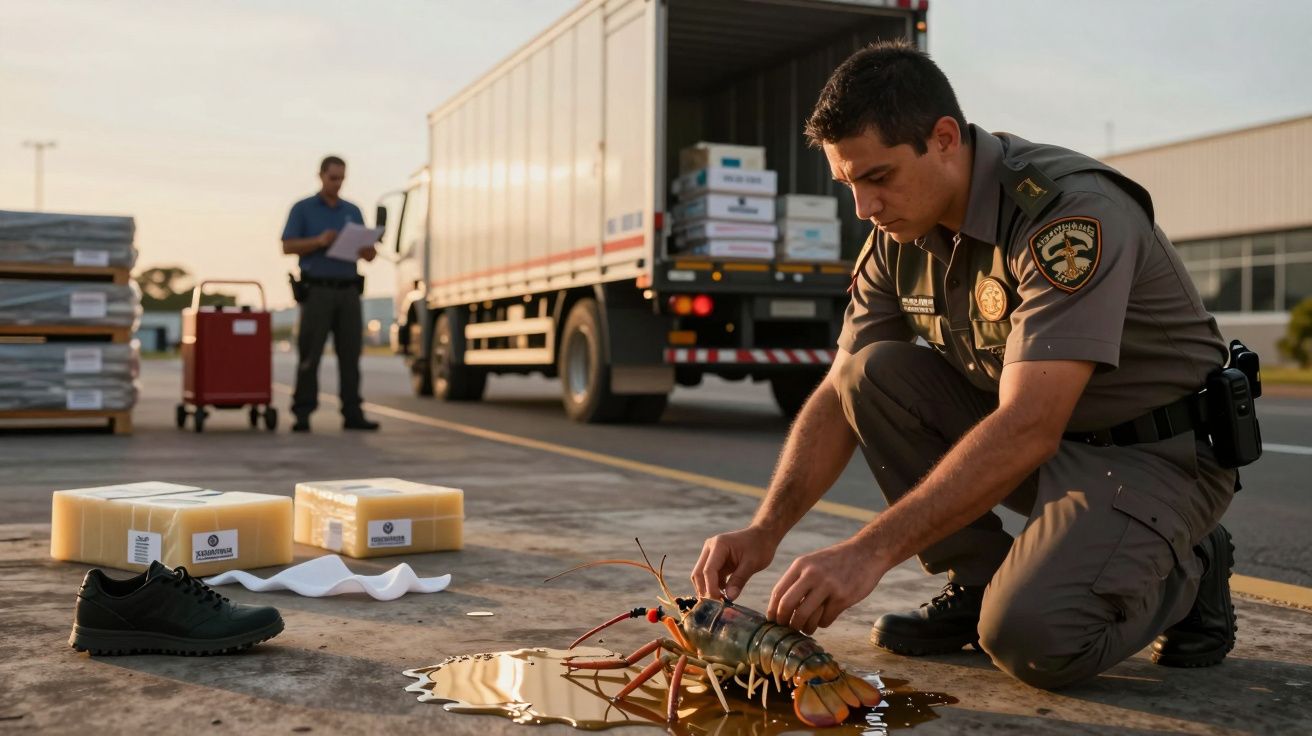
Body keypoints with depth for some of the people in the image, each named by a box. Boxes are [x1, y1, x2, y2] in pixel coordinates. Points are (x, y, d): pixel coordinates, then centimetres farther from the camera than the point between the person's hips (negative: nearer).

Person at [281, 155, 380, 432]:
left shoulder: (353, 211, 16)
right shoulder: (303, 209, 5)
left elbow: (368, 254, 13)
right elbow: (288, 246, -3)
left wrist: (368, 251, -11)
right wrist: (319, 241, -18)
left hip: (348, 291, 4)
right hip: (317, 291, -3)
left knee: (350, 354, 1)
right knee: (310, 355, -3)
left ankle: (352, 414, 3)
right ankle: (302, 415, 0)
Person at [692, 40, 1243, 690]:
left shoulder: (1071, 212, -28)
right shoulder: (899, 236, -4)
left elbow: (1028, 430, -36)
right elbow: (839, 398, -1)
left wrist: (870, 551, -40)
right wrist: (766, 529, -16)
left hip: (1154, 450, -7)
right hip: (1027, 433, 7)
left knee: (1033, 638, -29)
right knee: (872, 372, -13)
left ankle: (1184, 571, 3)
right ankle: (978, 580, -1)